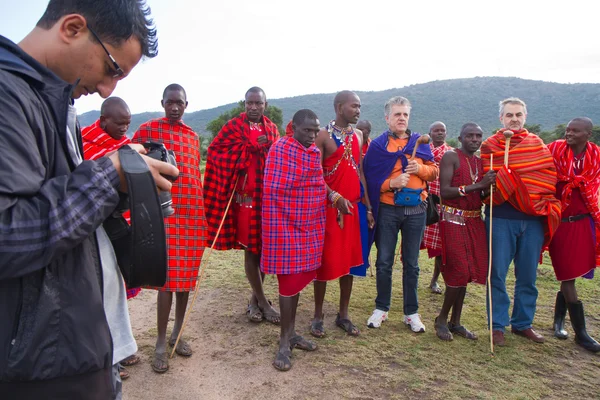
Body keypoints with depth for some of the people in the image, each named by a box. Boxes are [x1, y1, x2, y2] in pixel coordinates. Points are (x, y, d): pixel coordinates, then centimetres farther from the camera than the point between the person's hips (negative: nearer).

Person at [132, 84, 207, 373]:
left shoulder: (193, 136, 15)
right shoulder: (148, 129, 2)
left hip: (193, 212, 5)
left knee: (187, 274, 9)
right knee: (167, 276, -5)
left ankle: (177, 332, 25)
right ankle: (161, 343, 9)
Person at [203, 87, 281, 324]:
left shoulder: (272, 129, 11)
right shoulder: (233, 127, -2)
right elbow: (215, 152, -10)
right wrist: (252, 147, -13)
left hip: (268, 196, 4)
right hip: (245, 196, -4)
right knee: (250, 249, 2)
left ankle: (255, 299, 24)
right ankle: (262, 301, 15)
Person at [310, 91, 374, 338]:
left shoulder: (358, 136, 11)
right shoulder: (323, 136, -7)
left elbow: (360, 172, 13)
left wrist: (368, 207, 8)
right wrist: (336, 197, -24)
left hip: (353, 207, 5)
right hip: (328, 206, -5)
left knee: (350, 260, 9)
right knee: (325, 261, 3)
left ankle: (343, 315, 23)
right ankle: (318, 316, 18)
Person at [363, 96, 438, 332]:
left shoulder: (420, 142, 8)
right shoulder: (377, 145, 1)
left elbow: (434, 171, 11)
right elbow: (370, 179, -4)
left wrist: (420, 169, -10)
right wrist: (391, 183, -20)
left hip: (416, 210, 2)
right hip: (387, 209, -1)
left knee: (411, 263, 10)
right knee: (384, 262, 5)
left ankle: (411, 312, 21)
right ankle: (381, 308, 21)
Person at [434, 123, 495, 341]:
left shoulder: (480, 161, 14)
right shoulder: (451, 157, -7)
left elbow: (482, 195, 17)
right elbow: (444, 192, -18)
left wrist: (488, 188, -5)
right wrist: (476, 185, -22)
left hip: (474, 221, 7)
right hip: (453, 219, -7)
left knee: (466, 272, 9)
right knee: (459, 271, -8)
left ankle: (455, 322, 21)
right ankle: (442, 319, 11)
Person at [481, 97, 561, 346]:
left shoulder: (537, 144, 12)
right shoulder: (490, 145, 3)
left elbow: (549, 175, 6)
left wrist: (543, 204, -7)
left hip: (534, 218, 3)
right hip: (502, 217, -3)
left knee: (528, 275, 10)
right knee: (498, 272, 1)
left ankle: (523, 323, 25)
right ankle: (497, 325, 13)